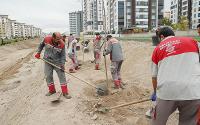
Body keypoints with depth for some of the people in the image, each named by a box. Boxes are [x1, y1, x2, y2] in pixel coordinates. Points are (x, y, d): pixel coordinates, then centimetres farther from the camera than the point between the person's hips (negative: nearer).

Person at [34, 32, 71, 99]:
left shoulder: (62, 44, -19)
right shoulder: (46, 39, -14)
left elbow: (63, 55, -10)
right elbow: (41, 45, 8)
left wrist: (62, 64, -17)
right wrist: (38, 53, 5)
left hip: (57, 62, -2)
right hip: (48, 61, 2)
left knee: (62, 76, -3)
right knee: (48, 76, 7)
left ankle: (65, 92, 6)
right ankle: (52, 90, 26)